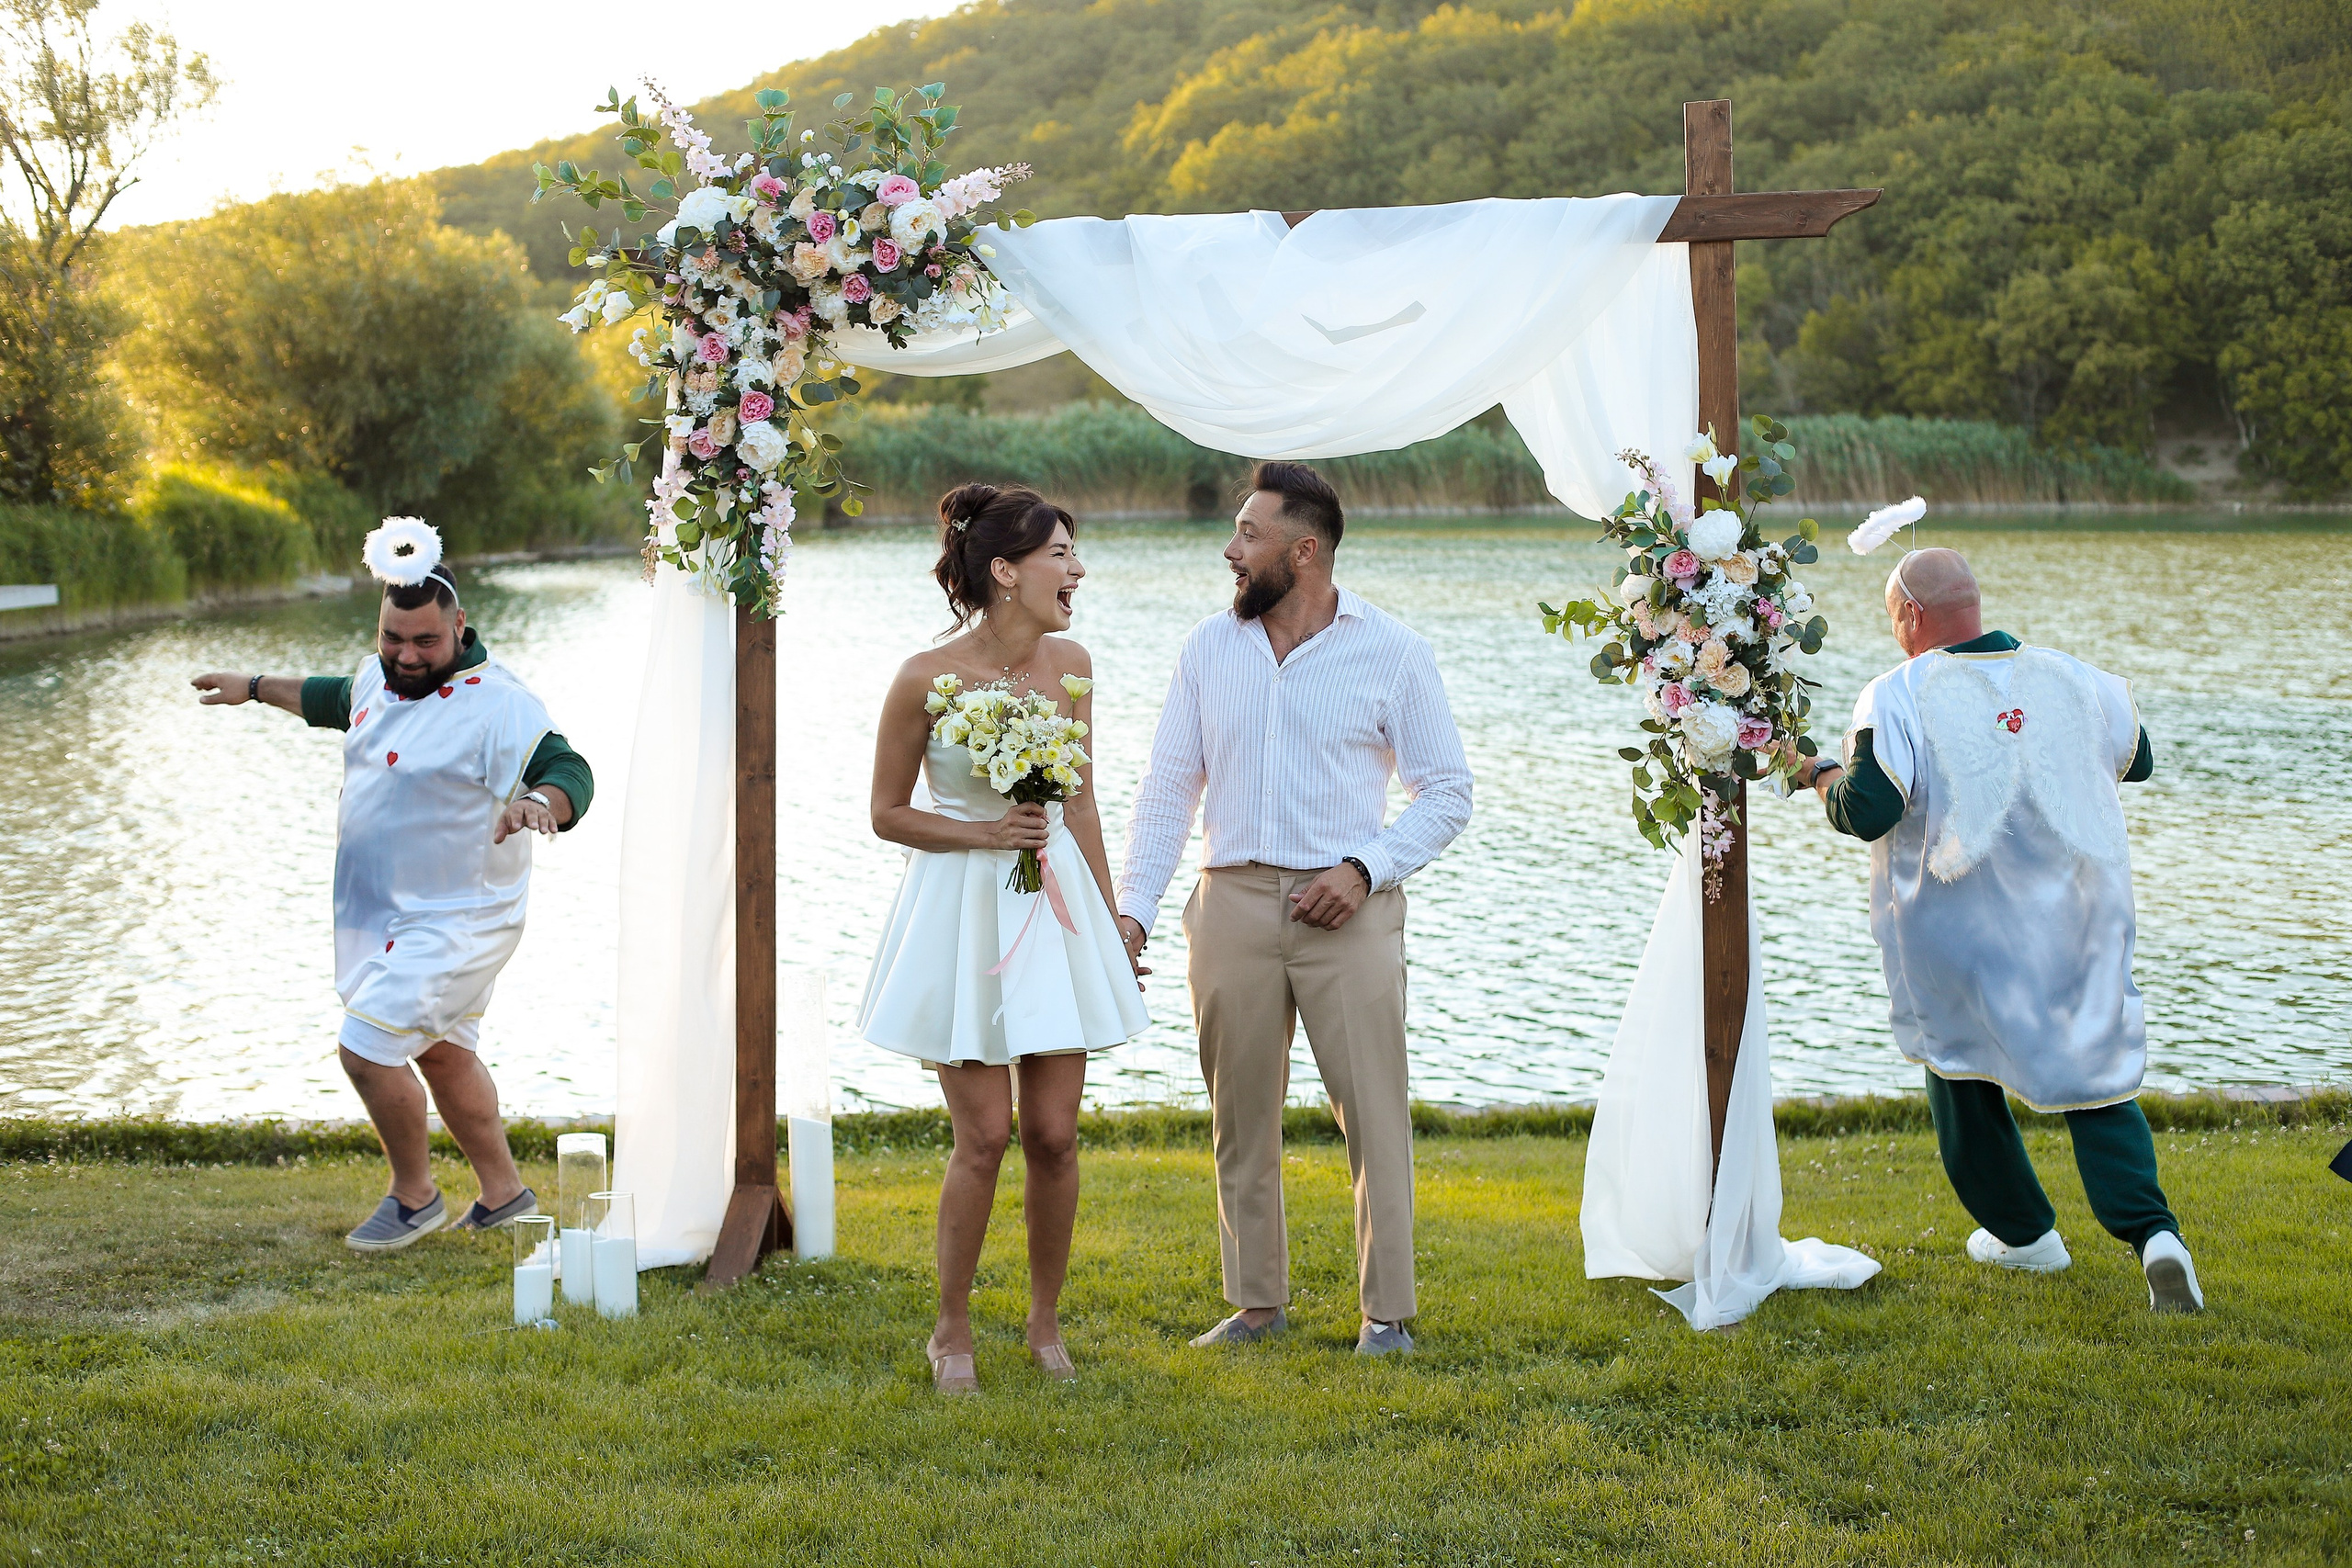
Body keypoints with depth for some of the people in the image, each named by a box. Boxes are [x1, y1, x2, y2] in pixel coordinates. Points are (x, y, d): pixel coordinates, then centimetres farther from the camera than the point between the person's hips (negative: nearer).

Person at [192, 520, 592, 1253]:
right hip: (383, 915, 9)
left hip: (453, 923, -9)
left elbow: (567, 772, -33)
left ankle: (414, 1195, 9)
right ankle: (503, 1191, 32)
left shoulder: (497, 704, -22)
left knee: (367, 1048, -12)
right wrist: (256, 687, 37)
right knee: (442, 1053, 18)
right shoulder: (380, 676, 4)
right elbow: (337, 699, 28)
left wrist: (538, 800, -55)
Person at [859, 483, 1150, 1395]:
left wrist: (1112, 924, 13)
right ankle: (952, 1332, 15)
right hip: (964, 913, -4)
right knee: (984, 1137, -3)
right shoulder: (927, 680, -13)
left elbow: (1080, 805, 10)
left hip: (1057, 909, 4)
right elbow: (888, 814, -3)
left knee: (1054, 1134, 4)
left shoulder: (1070, 667, 1)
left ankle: (1046, 1322, 22)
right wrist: (985, 833, -17)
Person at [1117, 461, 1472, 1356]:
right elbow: (1168, 789, 9)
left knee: (1373, 1111, -3)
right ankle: (1257, 1303, 20)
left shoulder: (1391, 653, 0)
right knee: (1240, 1114, 8)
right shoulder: (1209, 648, 9)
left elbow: (1447, 791, 2)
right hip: (1233, 903, 3)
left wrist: (1366, 869, -12)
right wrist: (1132, 908, -2)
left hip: (1347, 908, -3)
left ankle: (1387, 1311, 5)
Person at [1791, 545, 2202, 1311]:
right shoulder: (2072, 679, 2)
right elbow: (2137, 759, 19)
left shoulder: (1899, 697, -12)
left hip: (1957, 931, -2)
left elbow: (1865, 811, -20)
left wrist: (1820, 775, 0)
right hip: (2079, 923, 3)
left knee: (1962, 1078, 20)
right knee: (2099, 1079, 7)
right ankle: (2153, 1232, -13)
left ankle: (2023, 1231, 28)